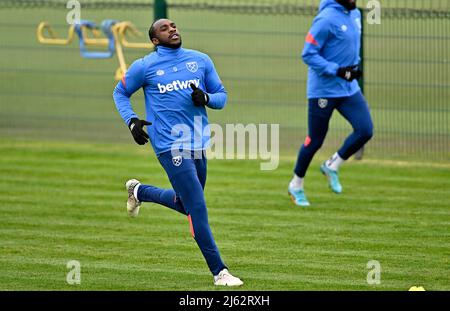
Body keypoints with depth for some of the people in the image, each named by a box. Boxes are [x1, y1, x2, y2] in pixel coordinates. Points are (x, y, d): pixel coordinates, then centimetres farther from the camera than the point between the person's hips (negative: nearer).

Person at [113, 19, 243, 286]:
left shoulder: (201, 60, 9)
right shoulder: (145, 67, 0)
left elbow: (221, 96, 14)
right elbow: (120, 93, 13)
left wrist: (206, 98, -9)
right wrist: (131, 121, -4)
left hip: (198, 144, 6)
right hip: (171, 147, -6)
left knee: (186, 205, 20)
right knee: (198, 209, -11)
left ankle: (139, 191, 45)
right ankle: (219, 272, -7)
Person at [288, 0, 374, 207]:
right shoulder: (326, 19, -19)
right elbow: (308, 55, -18)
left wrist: (354, 67, 9)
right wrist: (337, 71, -24)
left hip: (349, 89, 7)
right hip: (323, 91, -7)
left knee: (365, 130, -7)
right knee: (315, 141, 3)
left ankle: (332, 166, 15)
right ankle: (296, 186, 23)